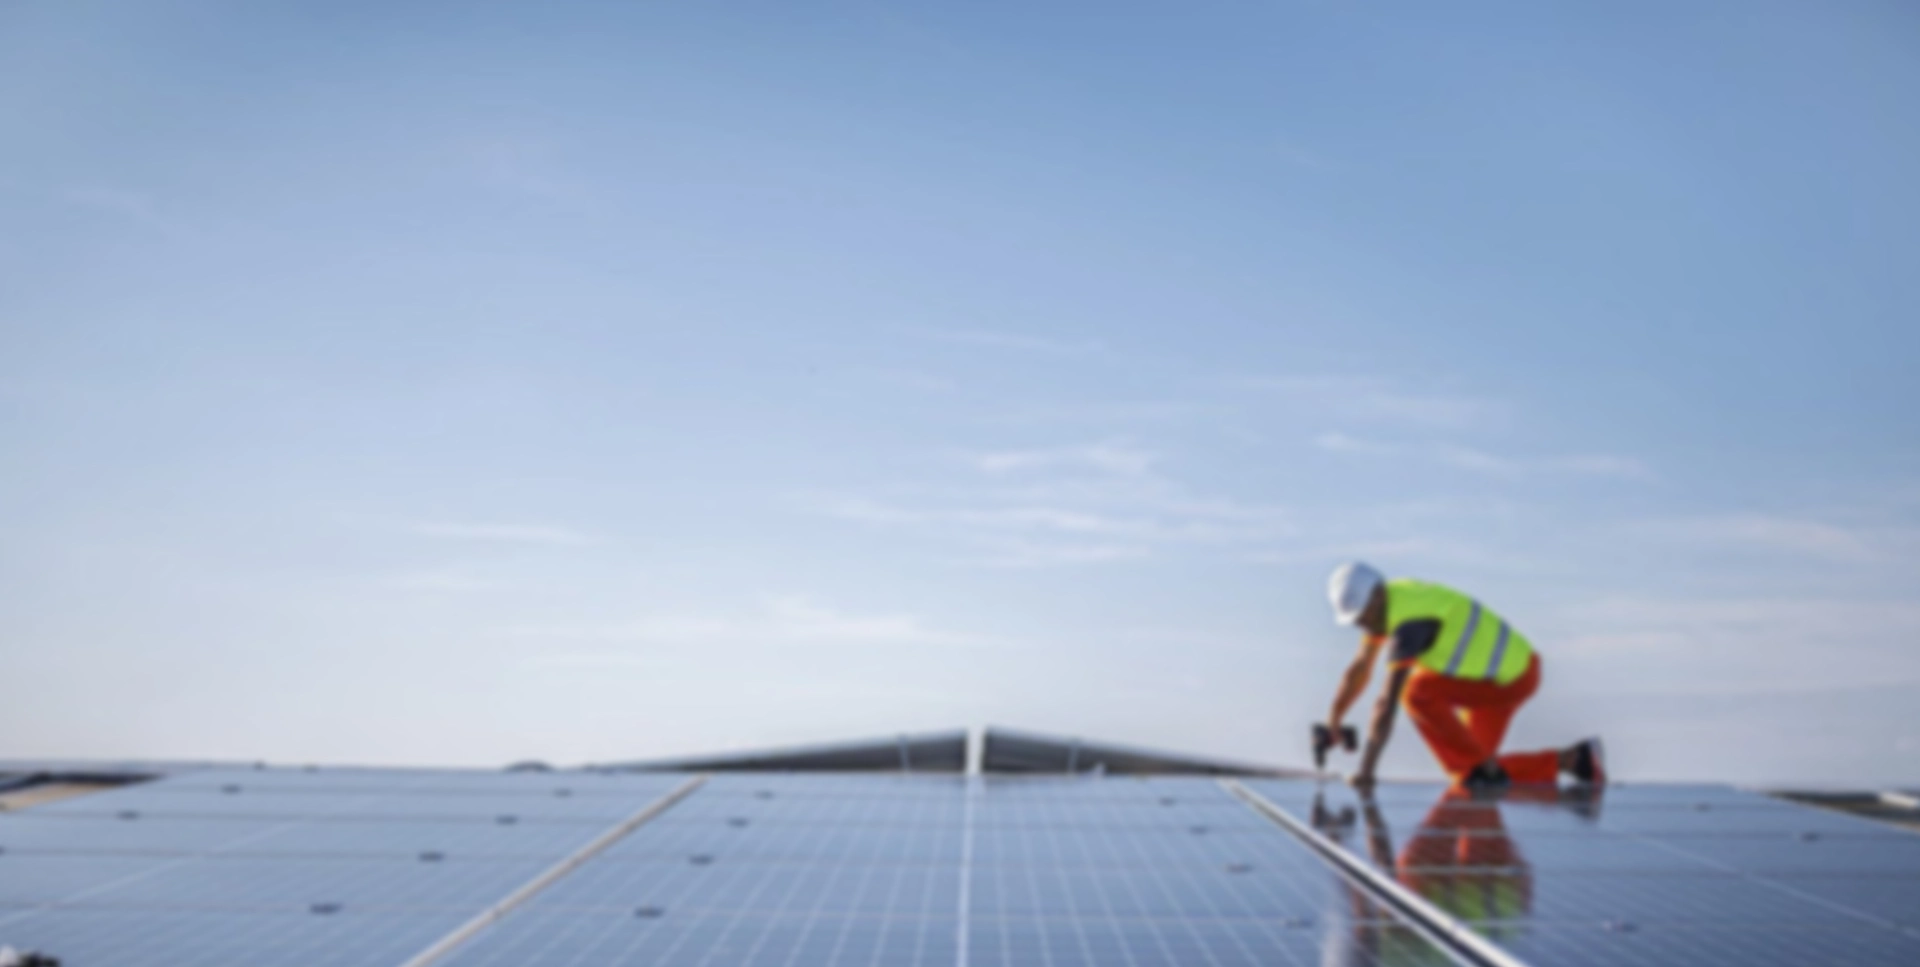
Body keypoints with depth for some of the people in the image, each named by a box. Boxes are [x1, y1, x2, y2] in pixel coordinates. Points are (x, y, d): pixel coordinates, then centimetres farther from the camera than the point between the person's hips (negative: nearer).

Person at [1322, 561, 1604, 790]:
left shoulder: (1408, 624, -31)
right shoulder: (1383, 603, -4)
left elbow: (1387, 703, -34)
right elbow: (1360, 669, 7)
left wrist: (1366, 769, -33)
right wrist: (1332, 724, 7)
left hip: (1511, 678, -10)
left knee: (1417, 692, -29)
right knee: (1467, 778, 9)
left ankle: (1483, 768, -13)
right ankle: (1572, 759, 14)